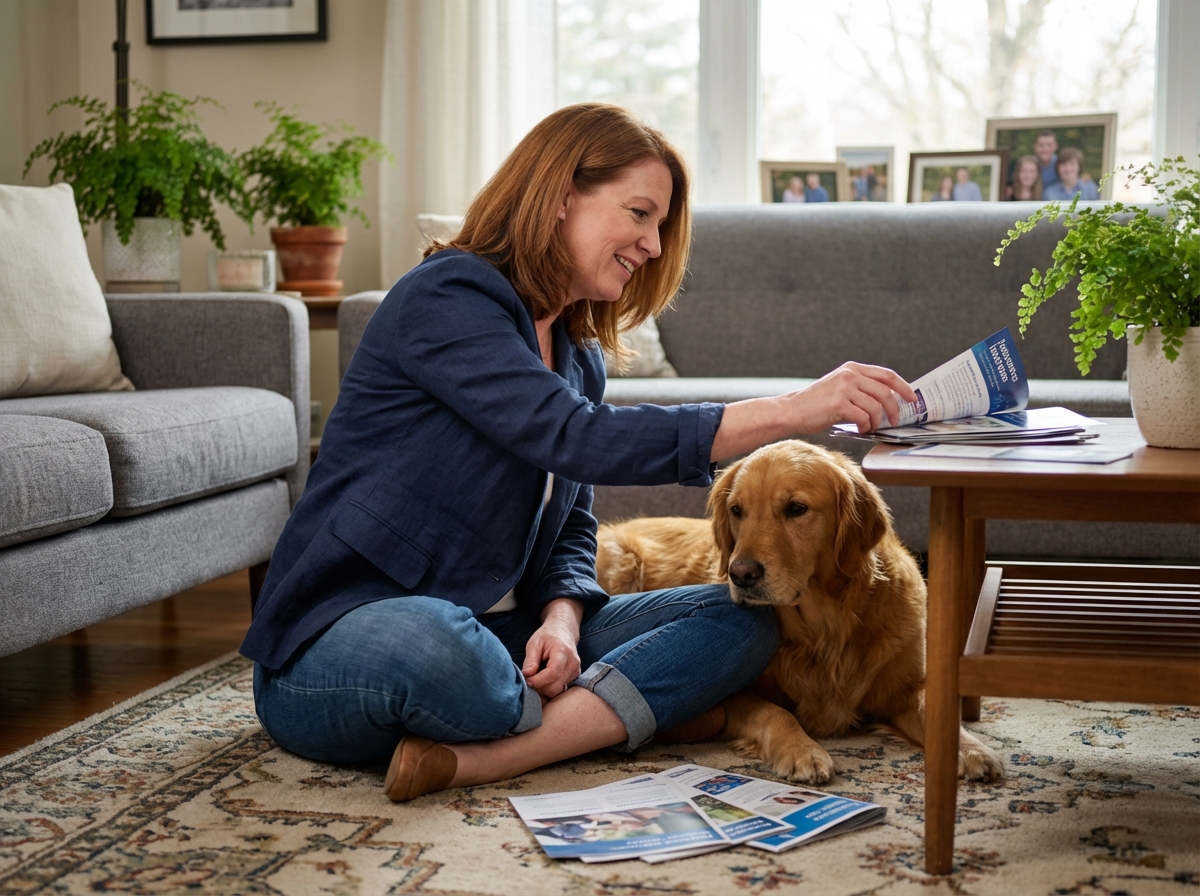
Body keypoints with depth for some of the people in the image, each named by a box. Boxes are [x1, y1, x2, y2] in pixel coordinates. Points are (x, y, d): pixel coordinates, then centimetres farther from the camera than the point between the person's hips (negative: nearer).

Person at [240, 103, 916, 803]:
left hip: (492, 639, 9)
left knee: (744, 616, -9)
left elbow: (571, 531, 13)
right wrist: (793, 411, -26)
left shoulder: (579, 358, 15)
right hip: (338, 650, -8)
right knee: (423, 644, -45)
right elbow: (578, 440, -26)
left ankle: (476, 758, -24)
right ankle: (592, 716, -15)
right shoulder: (446, 297, -12)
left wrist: (561, 622, -11)